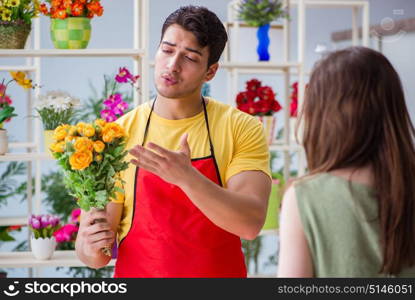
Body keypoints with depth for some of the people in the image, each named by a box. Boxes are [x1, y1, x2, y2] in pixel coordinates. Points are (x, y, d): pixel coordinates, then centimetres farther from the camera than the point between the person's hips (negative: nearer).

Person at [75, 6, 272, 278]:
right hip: (138, 275, 0)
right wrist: (90, 248, -28)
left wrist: (186, 177, -34)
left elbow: (251, 223, -22)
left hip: (219, 273, 0)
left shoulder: (241, 130, -9)